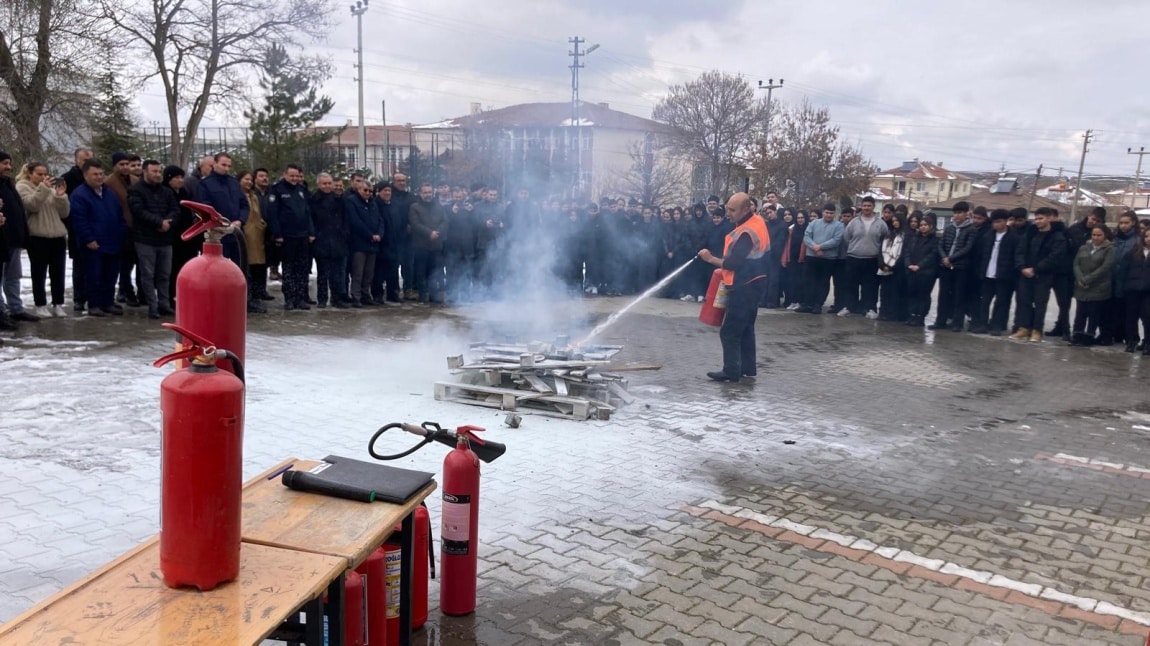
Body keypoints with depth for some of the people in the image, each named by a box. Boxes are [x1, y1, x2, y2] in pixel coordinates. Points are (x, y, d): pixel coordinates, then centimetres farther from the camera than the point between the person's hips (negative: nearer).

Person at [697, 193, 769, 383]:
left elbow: (733, 263, -24)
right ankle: (748, 368, 23)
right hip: (753, 283, 10)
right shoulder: (757, 221, 7)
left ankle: (732, 371, -2)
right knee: (746, 328, 17)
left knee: (729, 331, -5)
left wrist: (711, 258, -15)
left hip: (744, 287, -10)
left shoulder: (746, 233, -24)